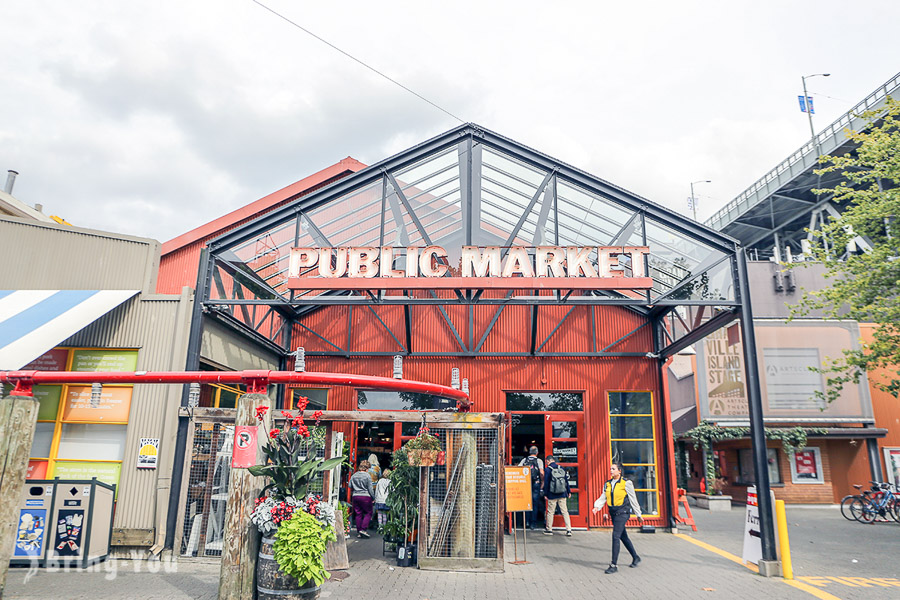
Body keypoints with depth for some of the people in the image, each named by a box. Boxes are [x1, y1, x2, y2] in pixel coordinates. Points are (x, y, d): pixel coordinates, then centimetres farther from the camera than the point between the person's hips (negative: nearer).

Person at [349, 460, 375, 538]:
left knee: (358, 514, 10)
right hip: (365, 496, -5)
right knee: (368, 513, 6)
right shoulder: (367, 476, -8)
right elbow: (370, 488, -7)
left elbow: (350, 486, 13)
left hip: (355, 496, 5)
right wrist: (373, 497, 2)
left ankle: (359, 532, 11)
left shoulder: (354, 475, 7)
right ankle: (363, 529, -6)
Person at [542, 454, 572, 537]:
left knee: (550, 512, 7)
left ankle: (549, 529, 15)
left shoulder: (547, 469, -6)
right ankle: (569, 530, -1)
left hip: (552, 495, -4)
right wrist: (569, 491, 17)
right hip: (562, 494, 4)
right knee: (565, 511, 5)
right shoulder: (561, 468, 7)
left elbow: (546, 483, -6)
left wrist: (545, 494, 0)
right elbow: (566, 480, 10)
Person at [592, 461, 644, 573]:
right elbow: (602, 498, 4)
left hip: (623, 512, -6)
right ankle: (636, 558, 35)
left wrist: (639, 515, 7)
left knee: (615, 536, -14)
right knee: (623, 537, 16)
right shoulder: (607, 484, 9)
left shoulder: (626, 483, -6)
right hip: (613, 513, 6)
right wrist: (597, 507, -16)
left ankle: (614, 565, -10)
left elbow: (633, 500, 0)